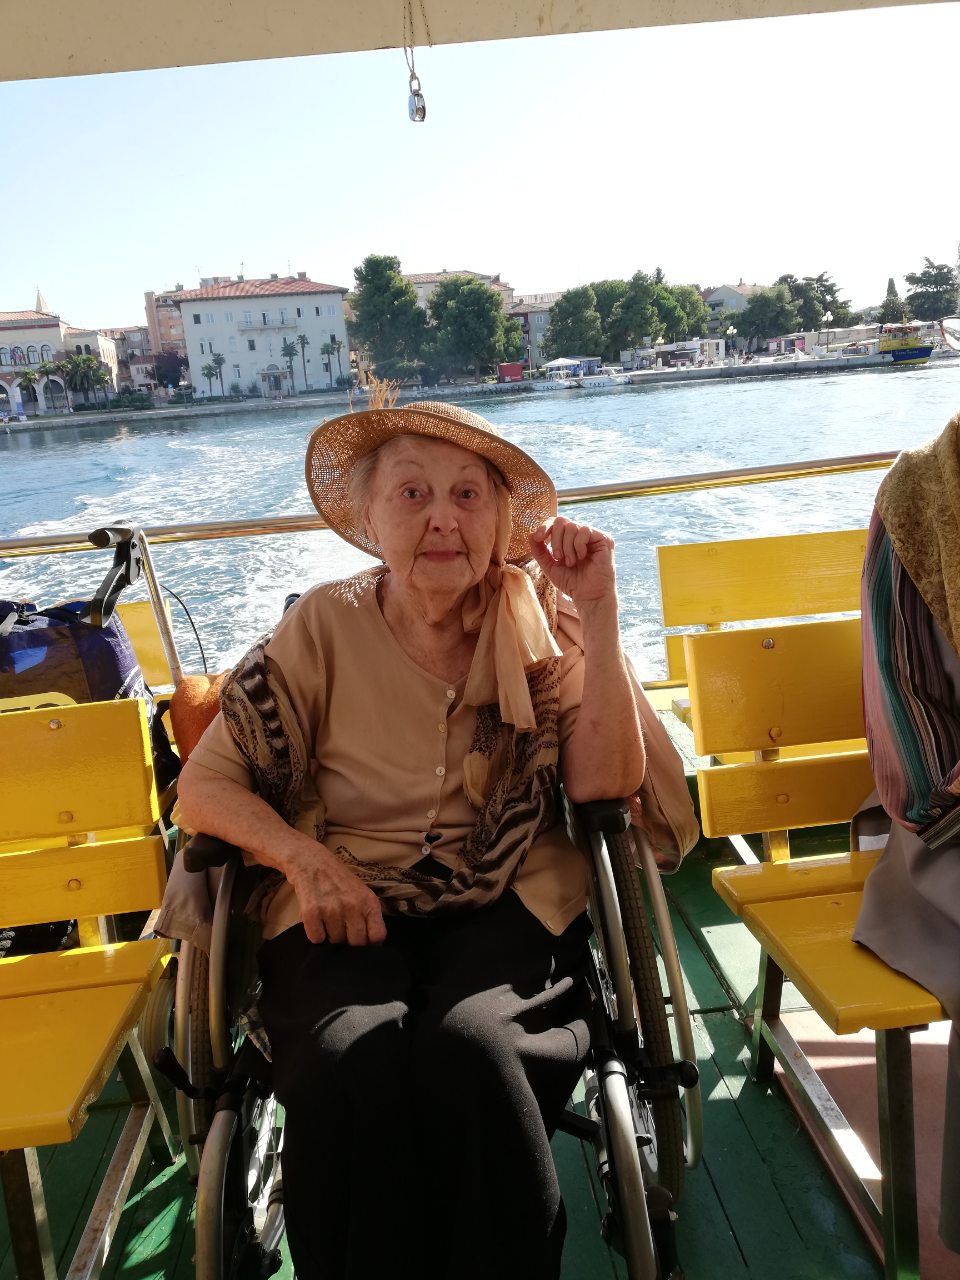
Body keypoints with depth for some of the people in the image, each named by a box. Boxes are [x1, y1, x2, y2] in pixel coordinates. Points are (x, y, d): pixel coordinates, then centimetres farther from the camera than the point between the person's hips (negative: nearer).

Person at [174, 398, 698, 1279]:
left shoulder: (536, 618, 1)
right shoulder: (325, 628, -1)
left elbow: (604, 780, -8)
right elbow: (206, 783, 2)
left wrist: (597, 611, -15)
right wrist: (303, 855, -16)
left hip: (510, 906, 0)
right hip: (352, 910, 1)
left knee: (470, 1049, -30)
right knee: (351, 1062, -30)